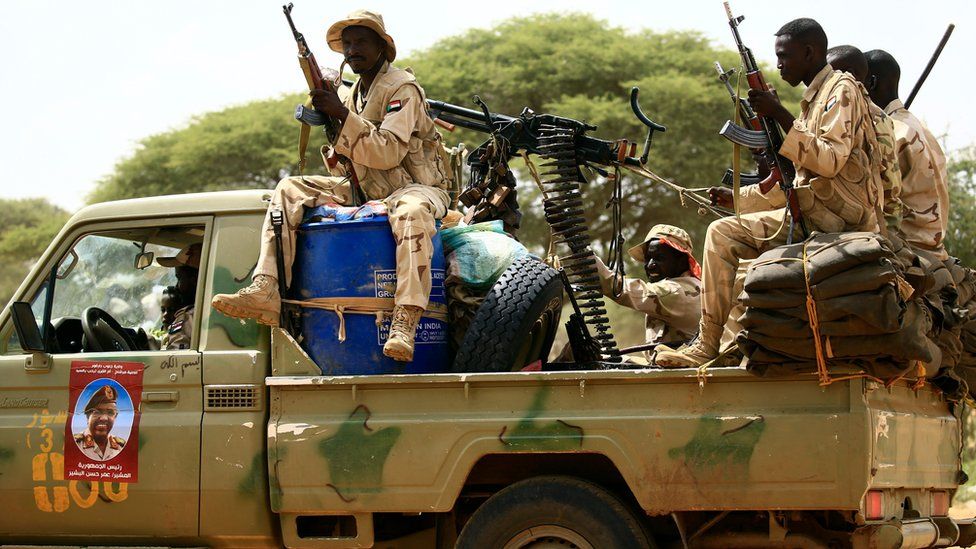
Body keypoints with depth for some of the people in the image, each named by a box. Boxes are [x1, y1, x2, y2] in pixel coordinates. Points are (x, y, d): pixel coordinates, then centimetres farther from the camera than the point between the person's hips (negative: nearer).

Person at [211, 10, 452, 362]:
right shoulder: (350, 95, 13)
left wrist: (343, 116, -26)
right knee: (289, 190, -6)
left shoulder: (402, 89, -10)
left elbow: (389, 154, -23)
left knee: (411, 211, -44)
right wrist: (335, 156, -7)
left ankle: (405, 321, -50)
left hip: (417, 187, -7)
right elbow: (344, 172, 16)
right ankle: (265, 292, -21)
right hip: (366, 193, 8)